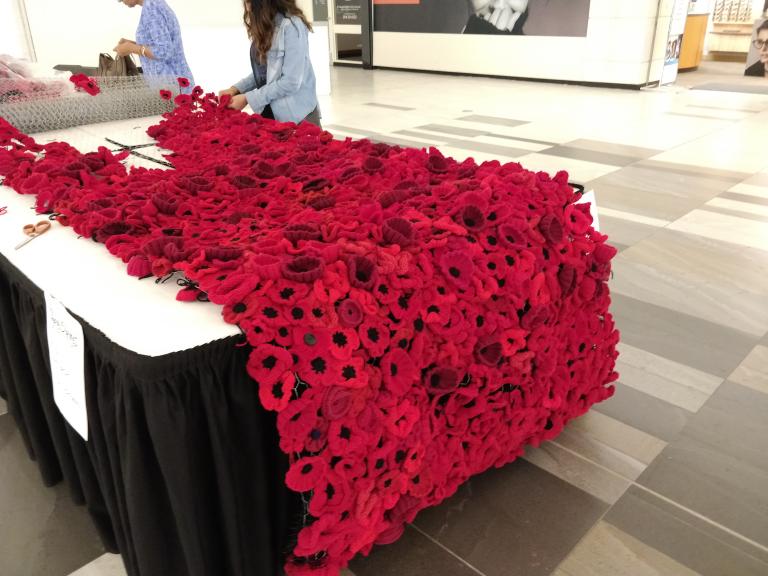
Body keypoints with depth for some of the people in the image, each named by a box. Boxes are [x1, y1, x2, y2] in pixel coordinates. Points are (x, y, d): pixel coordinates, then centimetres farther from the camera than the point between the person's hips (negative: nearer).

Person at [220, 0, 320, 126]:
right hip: (268, 112, 7)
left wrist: (248, 98, -17)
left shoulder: (291, 25, -18)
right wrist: (236, 89, -1)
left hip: (297, 115, -7)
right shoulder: (265, 26, 6)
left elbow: (291, 81, -21)